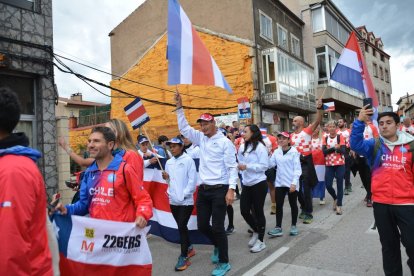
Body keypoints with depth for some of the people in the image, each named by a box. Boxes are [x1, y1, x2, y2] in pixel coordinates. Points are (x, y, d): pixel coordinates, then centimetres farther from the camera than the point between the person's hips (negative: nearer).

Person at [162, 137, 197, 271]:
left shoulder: (188, 160, -8)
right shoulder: (168, 162, 9)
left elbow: (192, 180, -10)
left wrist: (184, 195, -13)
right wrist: (166, 178, -6)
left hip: (186, 201, -6)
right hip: (173, 200, 6)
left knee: (181, 227, -7)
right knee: (181, 226, 15)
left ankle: (183, 257, 4)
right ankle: (189, 248, 34)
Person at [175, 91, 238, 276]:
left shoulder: (224, 142, -8)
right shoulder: (200, 139, 9)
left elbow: (232, 167, -11)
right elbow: (184, 128, 7)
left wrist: (231, 189, -19)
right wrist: (179, 107, -2)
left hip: (219, 190, -6)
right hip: (203, 189, 6)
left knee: (217, 227, -2)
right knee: (202, 225, 12)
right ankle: (218, 246, 40)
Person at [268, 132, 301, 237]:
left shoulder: (294, 152, -9)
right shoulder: (276, 152, 5)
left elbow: (297, 169, -11)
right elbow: (270, 164, -1)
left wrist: (294, 183, -18)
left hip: (291, 183, -4)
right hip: (279, 183, 4)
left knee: (293, 204, 11)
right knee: (278, 205, 2)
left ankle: (293, 226, 25)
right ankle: (278, 227, 8)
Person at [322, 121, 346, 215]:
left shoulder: (340, 137, -2)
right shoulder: (325, 139, 5)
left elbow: (343, 151, -13)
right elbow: (324, 151, -8)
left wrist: (331, 149, -26)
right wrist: (335, 148, -20)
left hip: (340, 164, -2)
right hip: (329, 165, 2)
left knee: (339, 185, -1)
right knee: (328, 185, 0)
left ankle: (339, 206, 9)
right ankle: (335, 198, 29)